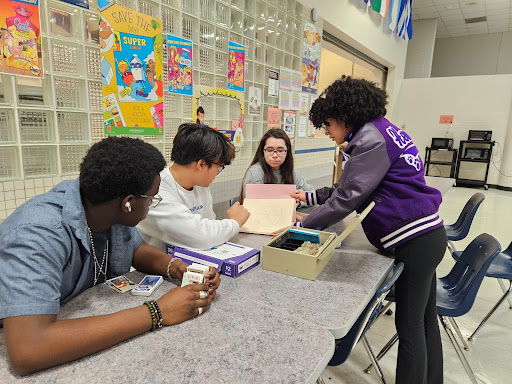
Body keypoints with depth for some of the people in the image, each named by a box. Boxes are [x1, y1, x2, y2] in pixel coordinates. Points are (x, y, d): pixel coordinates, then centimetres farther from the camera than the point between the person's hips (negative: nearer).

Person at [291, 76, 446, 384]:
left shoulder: (370, 138, -16)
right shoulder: (382, 130, 14)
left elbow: (347, 198, -20)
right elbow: (350, 188, 17)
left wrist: (303, 226, -12)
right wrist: (310, 196, 16)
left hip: (414, 239, -10)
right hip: (426, 233, 10)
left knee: (410, 326, 3)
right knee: (425, 321, 20)